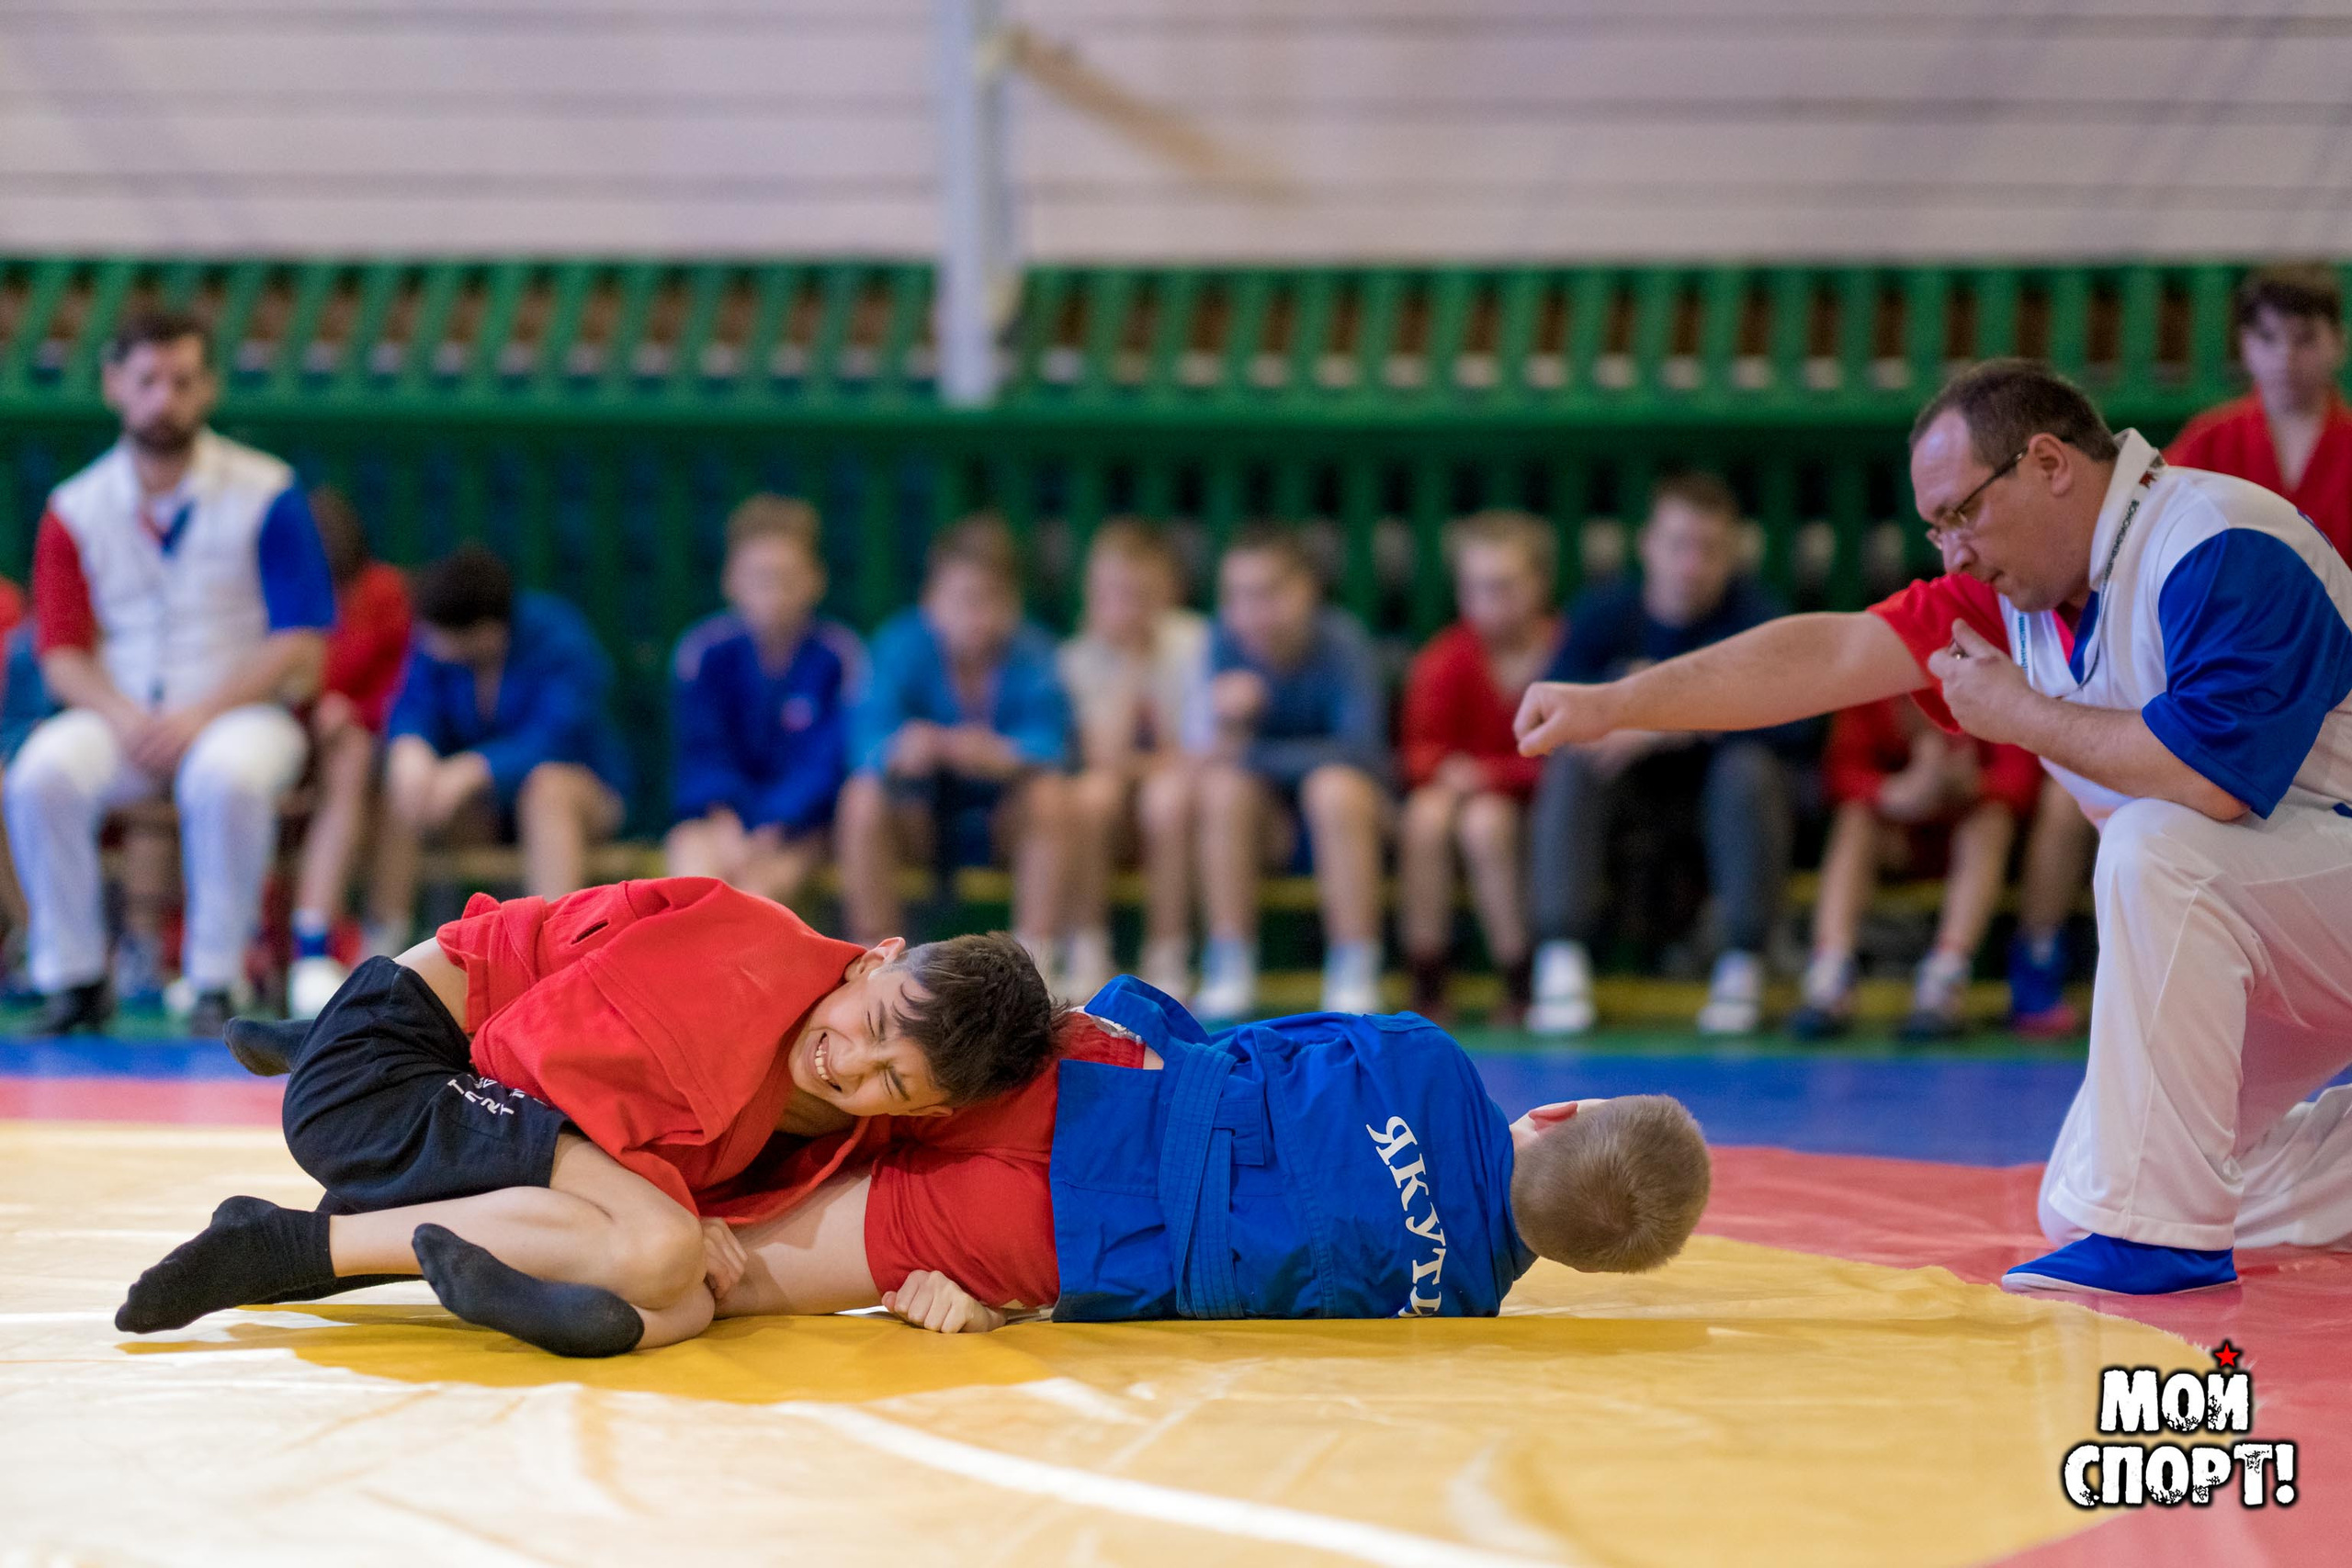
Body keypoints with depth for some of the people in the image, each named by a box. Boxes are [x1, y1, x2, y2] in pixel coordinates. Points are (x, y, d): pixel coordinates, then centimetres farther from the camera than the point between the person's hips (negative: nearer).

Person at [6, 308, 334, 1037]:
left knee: (230, 776, -37)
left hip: (242, 711, -2)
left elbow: (302, 646, -6)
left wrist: (201, 714, -18)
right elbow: (63, 655, 4)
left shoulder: (266, 495, -3)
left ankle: (216, 983, -25)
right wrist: (122, 717, -17)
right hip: (119, 718, 3)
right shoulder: (74, 510, 5)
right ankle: (73, 977, -17)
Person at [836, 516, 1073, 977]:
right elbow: (868, 735, -27)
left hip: (1001, 819, 0)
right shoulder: (902, 646, -14)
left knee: (1050, 794, -30)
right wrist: (900, 752, -52)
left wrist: (1003, 757, -52)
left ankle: (1035, 958, -23)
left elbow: (1047, 743, -28)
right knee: (862, 797, -29)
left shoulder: (1031, 654, -14)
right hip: (921, 821, 0)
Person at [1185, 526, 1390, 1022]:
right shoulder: (1229, 641, -11)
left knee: (1336, 787, -34)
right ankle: (1230, 971, -20)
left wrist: (1253, 753, -26)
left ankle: (1355, 977, -28)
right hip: (1269, 819, 3)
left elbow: (1360, 744, -26)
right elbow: (1207, 748, -9)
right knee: (1224, 787, -26)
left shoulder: (1341, 640, -19)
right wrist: (1226, 724, -34)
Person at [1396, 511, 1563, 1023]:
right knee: (1426, 813, -31)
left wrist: (1489, 774, -22)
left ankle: (1520, 989, -23)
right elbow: (1420, 750, -1)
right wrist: (1448, 771, -25)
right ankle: (1427, 987, -26)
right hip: (1463, 789, 3)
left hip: (1536, 801, -3)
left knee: (1485, 820, -35)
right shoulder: (1446, 659, 3)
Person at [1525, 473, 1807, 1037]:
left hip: (1716, 794, -2)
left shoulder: (1753, 615, -15)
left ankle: (1742, 968, -24)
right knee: (1573, 762, -26)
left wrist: (1673, 726, -35)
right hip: (1636, 787, 2)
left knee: (1749, 767, -33)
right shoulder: (1605, 611, -8)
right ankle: (1562, 962, -31)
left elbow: (1789, 719, -31)